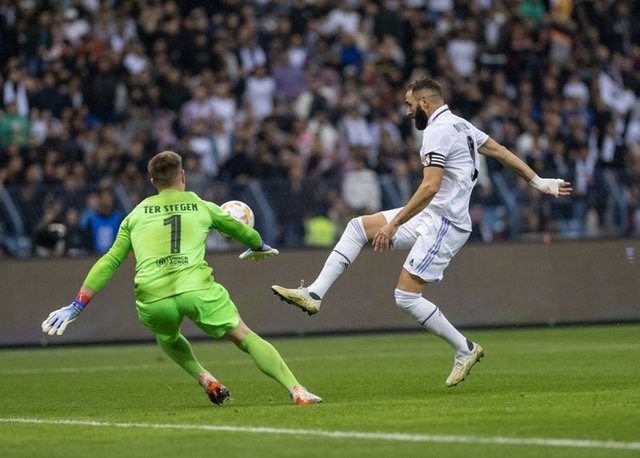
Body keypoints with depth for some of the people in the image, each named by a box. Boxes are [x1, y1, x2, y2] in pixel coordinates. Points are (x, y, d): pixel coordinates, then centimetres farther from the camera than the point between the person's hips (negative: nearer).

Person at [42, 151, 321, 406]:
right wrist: (260, 247, 60)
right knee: (246, 338, 9)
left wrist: (77, 306, 19)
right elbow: (239, 230, 37)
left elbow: (110, 262, 17)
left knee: (167, 337, 34)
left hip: (152, 298, 1)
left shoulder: (136, 215, 21)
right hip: (196, 288, -1)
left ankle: (205, 380, 13)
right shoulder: (201, 207, 20)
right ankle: (297, 391, -4)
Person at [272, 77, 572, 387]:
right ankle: (314, 294, 1)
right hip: (431, 218, 11)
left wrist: (393, 224, -24)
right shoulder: (459, 125, 12)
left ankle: (465, 350, 2)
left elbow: (430, 187, -25)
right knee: (358, 226, 7)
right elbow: (501, 152, 17)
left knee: (406, 297, -11)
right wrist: (539, 182, 24)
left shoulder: (437, 131, -17)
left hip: (444, 224, -11)